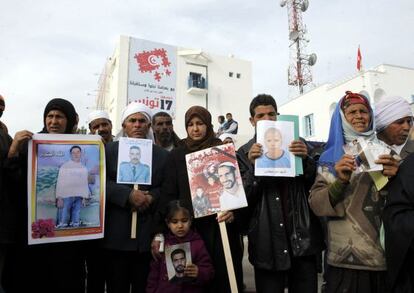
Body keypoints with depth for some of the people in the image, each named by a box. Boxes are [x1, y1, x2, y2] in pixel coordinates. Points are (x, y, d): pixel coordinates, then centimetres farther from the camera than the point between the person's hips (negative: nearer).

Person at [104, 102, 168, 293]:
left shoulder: (162, 155, 10)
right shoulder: (109, 150, 7)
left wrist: (151, 197, -14)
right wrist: (128, 195, -17)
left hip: (149, 232, 1)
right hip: (116, 232, 0)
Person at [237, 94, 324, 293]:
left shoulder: (298, 144, 8)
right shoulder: (244, 153, 2)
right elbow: (244, 200, -5)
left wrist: (305, 160, -14)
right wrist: (253, 165, -19)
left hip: (303, 237, 2)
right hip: (267, 242, -1)